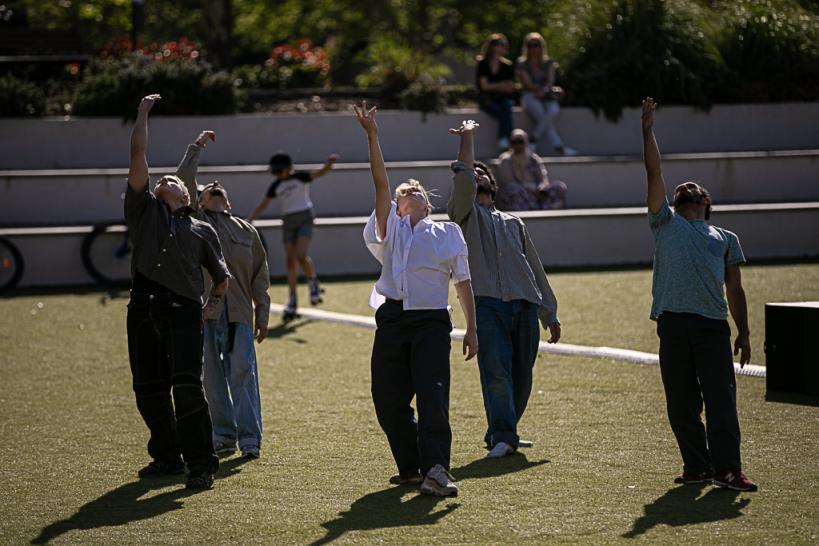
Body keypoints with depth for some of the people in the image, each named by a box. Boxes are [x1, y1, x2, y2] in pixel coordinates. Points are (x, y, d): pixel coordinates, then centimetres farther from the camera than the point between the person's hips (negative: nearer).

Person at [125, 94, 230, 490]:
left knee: (187, 386, -14)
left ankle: (201, 464, -14)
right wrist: (143, 113, 15)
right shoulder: (144, 209, 17)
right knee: (148, 389, 6)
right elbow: (138, 153, 12)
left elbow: (221, 275, 26)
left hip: (184, 309, -2)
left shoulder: (202, 231, 19)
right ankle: (167, 457, 22)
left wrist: (216, 298, 9)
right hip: (144, 308, 2)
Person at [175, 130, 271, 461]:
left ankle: (249, 439, -8)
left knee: (243, 374, -7)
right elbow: (184, 179, -1)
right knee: (214, 379, 2)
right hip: (204, 312, -1)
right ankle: (223, 436, 10)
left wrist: (262, 316, 11)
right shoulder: (196, 222, 11)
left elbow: (260, 277, 16)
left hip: (239, 314, 1)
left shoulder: (246, 231, 17)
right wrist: (197, 147, 5)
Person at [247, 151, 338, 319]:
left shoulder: (300, 177, -6)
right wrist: (247, 222, 5)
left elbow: (320, 173, -21)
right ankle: (292, 301, 5)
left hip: (304, 218, -5)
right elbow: (262, 206, 12)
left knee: (301, 255, -20)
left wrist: (329, 164, -42)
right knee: (290, 260, 2)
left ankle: (314, 284, 6)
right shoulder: (276, 186, 8)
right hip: (288, 221, 5)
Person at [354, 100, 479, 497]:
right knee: (388, 402, 2)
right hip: (392, 321, 2)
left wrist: (472, 328, 6)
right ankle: (411, 467, 17)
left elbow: (462, 282, 12)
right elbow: (380, 183, 3)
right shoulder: (391, 227, 14)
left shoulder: (448, 233, 13)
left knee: (432, 397, -16)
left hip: (432, 322, -2)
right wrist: (372, 136, -6)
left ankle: (435, 470, -22)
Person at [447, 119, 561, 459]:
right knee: (496, 372, -17)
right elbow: (463, 179, -5)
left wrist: (550, 314, 20)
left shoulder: (513, 223, 28)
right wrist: (467, 138, 2)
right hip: (487, 304, -5)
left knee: (521, 376, 3)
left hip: (525, 304, 5)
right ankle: (502, 436, -19)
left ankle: (501, 434, 15)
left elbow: (535, 268, 25)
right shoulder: (464, 214, 16)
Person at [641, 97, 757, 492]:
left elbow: (734, 289, 18)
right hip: (673, 322, 0)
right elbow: (654, 173, 12)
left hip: (714, 325, 0)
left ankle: (727, 467, -10)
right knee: (681, 403, 1)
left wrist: (744, 332, 11)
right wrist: (648, 129, 10)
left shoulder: (726, 239, 21)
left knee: (721, 399, -7)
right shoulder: (665, 223, 18)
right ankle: (696, 466, 8)